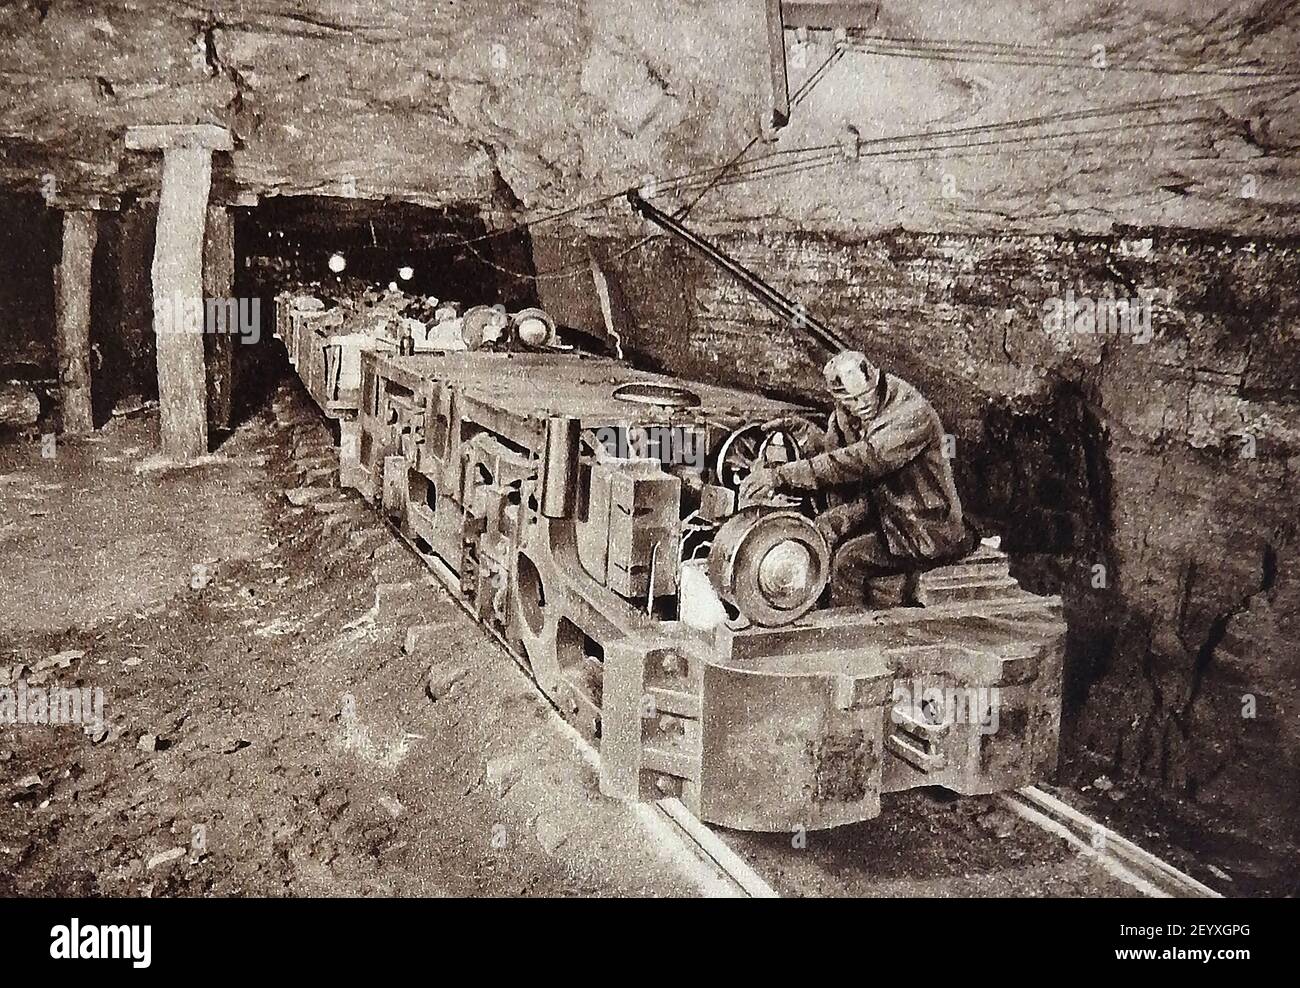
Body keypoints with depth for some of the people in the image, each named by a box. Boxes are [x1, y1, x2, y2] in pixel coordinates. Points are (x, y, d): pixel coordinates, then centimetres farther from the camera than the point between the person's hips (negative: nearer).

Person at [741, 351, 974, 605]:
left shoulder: (912, 413, -24)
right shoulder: (845, 416, 1)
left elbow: (863, 461, -34)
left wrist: (783, 475, -38)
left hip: (930, 533, -8)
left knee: (850, 560, -22)